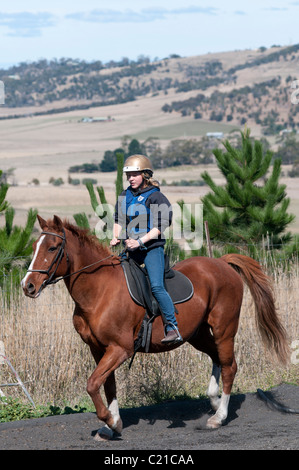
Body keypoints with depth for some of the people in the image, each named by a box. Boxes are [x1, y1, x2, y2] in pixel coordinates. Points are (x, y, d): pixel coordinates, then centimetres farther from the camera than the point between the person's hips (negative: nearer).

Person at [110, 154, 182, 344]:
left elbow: (159, 226, -15)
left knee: (157, 287, -18)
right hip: (132, 250, 7)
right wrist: (116, 237, -1)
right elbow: (119, 220, 18)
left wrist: (140, 241, -21)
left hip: (152, 248, -7)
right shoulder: (125, 197, 10)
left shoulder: (156, 197, -9)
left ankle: (172, 329, -16)